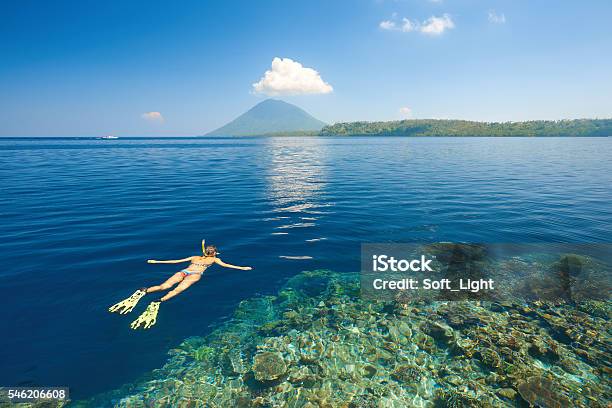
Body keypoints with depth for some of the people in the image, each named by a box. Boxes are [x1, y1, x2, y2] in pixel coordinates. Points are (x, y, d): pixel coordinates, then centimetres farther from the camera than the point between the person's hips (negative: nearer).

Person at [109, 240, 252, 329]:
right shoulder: (214, 259, 24)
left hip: (183, 272, 4)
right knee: (177, 290, -26)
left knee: (164, 286, -15)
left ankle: (142, 291, -41)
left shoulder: (194, 257, 32)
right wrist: (242, 268, 32)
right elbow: (225, 265, 24)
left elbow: (176, 261, 30)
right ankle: (158, 302, -52)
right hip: (194, 275, -4)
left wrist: (156, 261, 35)